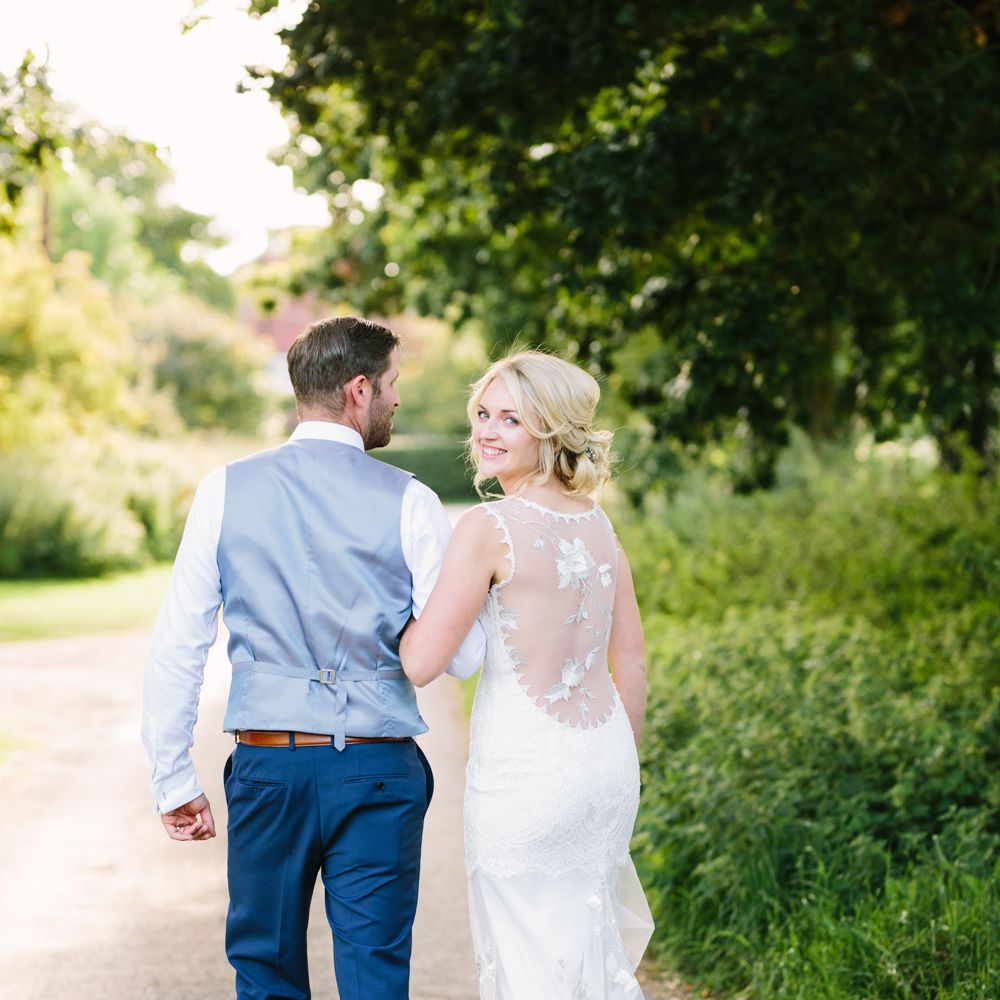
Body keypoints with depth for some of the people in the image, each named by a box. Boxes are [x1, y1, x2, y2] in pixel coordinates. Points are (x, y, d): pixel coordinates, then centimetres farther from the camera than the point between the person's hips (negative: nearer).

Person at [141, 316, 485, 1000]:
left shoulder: (226, 492, 1)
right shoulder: (408, 502, -4)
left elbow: (176, 647, -1)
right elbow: (461, 656, -4)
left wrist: (174, 780, 7)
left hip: (268, 765, 2)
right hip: (379, 770, -1)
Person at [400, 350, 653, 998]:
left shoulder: (489, 528, -15)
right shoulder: (597, 523, 6)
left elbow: (421, 664, -16)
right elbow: (632, 664, 12)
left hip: (524, 773, -7)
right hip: (607, 760, 7)